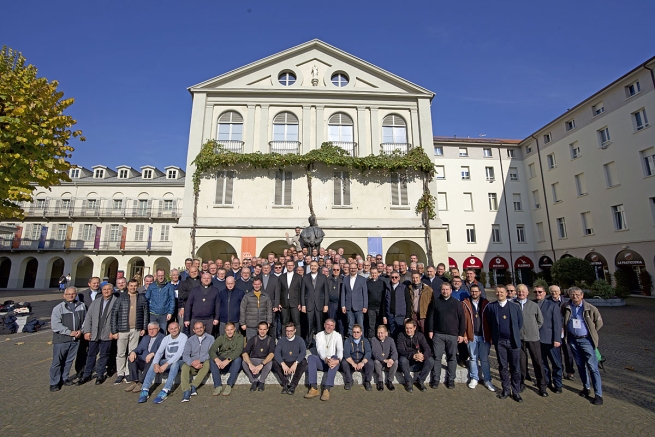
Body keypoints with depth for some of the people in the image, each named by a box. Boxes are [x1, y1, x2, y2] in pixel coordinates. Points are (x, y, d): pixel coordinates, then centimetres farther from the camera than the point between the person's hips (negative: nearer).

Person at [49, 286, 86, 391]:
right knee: (57, 361, 4)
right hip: (61, 339, -3)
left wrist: (81, 330, -3)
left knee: (69, 360, 14)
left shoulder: (81, 306, 4)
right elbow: (55, 325, -12)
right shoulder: (58, 308, -7)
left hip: (75, 339, 3)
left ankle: (64, 378, 30)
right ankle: (54, 383, 18)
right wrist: (69, 332, -14)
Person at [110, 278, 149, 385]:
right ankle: (120, 375, 19)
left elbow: (146, 313, 6)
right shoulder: (121, 298, 0)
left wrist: (144, 328, 0)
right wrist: (114, 331, -6)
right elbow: (114, 314, -1)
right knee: (120, 353, 6)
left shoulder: (142, 298, 4)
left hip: (136, 330, 1)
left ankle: (128, 374, 18)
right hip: (122, 330, -1)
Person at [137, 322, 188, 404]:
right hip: (167, 361, 5)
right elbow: (159, 352, -4)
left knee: (175, 363, -37)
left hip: (179, 362, -5)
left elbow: (179, 353, -23)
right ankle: (145, 390, -23)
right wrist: (156, 364, -24)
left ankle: (165, 391, -39)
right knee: (154, 363, -20)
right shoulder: (166, 338, 6)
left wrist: (166, 364, -30)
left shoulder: (183, 337, -12)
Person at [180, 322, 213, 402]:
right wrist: (192, 363, -21)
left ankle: (194, 386, -27)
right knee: (184, 366, -27)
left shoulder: (210, 338, 3)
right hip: (192, 365, 2)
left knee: (207, 362, -33)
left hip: (204, 363, -2)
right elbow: (185, 355, -2)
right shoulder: (190, 340, 9)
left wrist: (199, 360, -20)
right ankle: (186, 391, -32)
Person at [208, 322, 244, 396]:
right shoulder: (221, 338, 3)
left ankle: (229, 385, -25)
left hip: (233, 364, -2)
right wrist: (217, 359, -32)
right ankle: (218, 385, -23)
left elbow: (238, 350, -20)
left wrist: (228, 360, -36)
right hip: (221, 362, 2)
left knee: (238, 359, -32)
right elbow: (212, 350, -11)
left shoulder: (239, 337, -4)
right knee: (212, 360, -25)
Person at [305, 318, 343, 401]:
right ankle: (314, 388, -34)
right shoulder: (319, 335, 6)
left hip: (332, 360, -1)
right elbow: (319, 349, -10)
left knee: (335, 357, -34)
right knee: (311, 357, -27)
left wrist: (338, 360, -33)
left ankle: (327, 389, -41)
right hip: (321, 360, 1)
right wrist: (326, 359, -31)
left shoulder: (337, 336, 4)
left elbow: (340, 350, -11)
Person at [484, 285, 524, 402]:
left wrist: (515, 335, 9)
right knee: (503, 367, 9)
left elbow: (520, 323, 8)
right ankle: (506, 390, 21)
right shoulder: (491, 307, 0)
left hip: (513, 341, 0)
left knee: (515, 368, 6)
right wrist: (493, 336, 5)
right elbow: (488, 323, 7)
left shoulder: (515, 306, 2)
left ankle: (516, 391, 20)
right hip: (499, 341, 0)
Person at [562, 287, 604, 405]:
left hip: (586, 340, -3)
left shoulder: (590, 308, -11)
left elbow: (599, 323, 1)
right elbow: (564, 320, 16)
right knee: (580, 365, 14)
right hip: (573, 340, 3)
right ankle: (586, 388, 29)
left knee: (593, 367, -3)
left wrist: (590, 332, 5)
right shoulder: (566, 307, -3)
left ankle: (598, 394, 5)